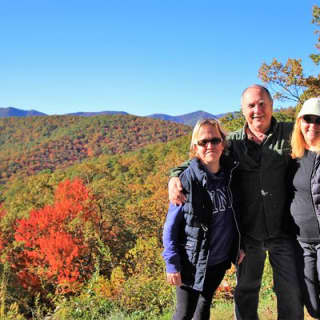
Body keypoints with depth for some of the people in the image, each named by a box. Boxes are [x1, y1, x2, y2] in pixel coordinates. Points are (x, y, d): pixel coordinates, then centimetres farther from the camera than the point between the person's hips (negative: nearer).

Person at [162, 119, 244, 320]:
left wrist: (239, 245, 6)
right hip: (193, 262, -4)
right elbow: (171, 226, -13)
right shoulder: (187, 180, -18)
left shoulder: (231, 174, -3)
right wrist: (172, 264, -15)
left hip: (221, 259, 5)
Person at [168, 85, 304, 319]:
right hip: (248, 233, 2)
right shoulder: (233, 142, 2)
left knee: (291, 293, 7)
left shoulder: (290, 134, -2)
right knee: (246, 292, 17)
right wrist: (175, 176, -11)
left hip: (282, 232, -1)